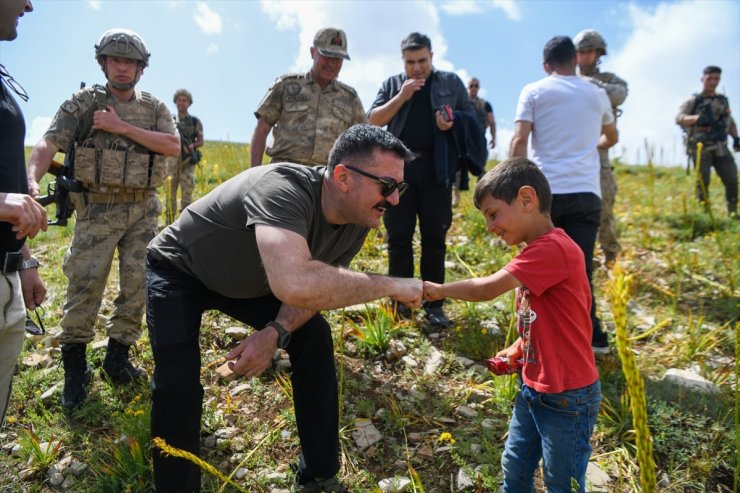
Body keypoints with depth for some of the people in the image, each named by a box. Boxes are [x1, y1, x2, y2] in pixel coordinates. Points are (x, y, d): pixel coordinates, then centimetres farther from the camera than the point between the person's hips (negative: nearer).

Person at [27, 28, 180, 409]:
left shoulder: (155, 108, 8)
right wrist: (31, 181, -29)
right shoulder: (83, 102, 1)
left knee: (137, 285, 4)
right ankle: (74, 368, 9)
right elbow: (48, 144, -11)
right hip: (97, 209, -2)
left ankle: (117, 358, 19)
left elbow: (173, 146, -9)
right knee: (84, 285, -5)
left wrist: (123, 127, -14)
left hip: (143, 210, 3)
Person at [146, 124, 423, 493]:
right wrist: (391, 285, -45)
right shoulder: (283, 188, -42)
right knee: (178, 384, -20)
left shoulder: (358, 220, -17)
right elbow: (296, 285, -59)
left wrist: (276, 332, -24)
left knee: (314, 338, -4)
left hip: (247, 280, 6)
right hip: (178, 273, -6)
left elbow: (317, 286, -4)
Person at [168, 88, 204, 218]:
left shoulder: (195, 121, 7)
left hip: (188, 161, -1)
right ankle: (169, 220, 10)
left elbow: (200, 141, 5)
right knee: (170, 192, 3)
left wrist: (191, 146, -14)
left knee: (187, 192, -5)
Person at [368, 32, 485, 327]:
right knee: (398, 236, 2)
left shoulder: (451, 83, 11)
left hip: (436, 169, 0)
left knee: (434, 237, 2)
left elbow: (471, 119, 13)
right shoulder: (392, 84, 12)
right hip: (399, 167, 1)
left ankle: (434, 303, 9)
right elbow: (373, 120, 2)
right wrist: (401, 96, -9)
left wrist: (453, 122, -9)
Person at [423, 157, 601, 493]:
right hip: (533, 388, 9)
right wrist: (517, 349, 1)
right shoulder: (538, 252, 7)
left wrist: (439, 289, -12)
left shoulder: (554, 248, -24)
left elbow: (486, 289, -27)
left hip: (566, 399, -9)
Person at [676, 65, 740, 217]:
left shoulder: (723, 100, 16)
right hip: (701, 147, -4)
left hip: (720, 147, 4)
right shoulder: (693, 101, 1)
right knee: (703, 180, -8)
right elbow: (679, 118, -13)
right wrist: (697, 118, -31)